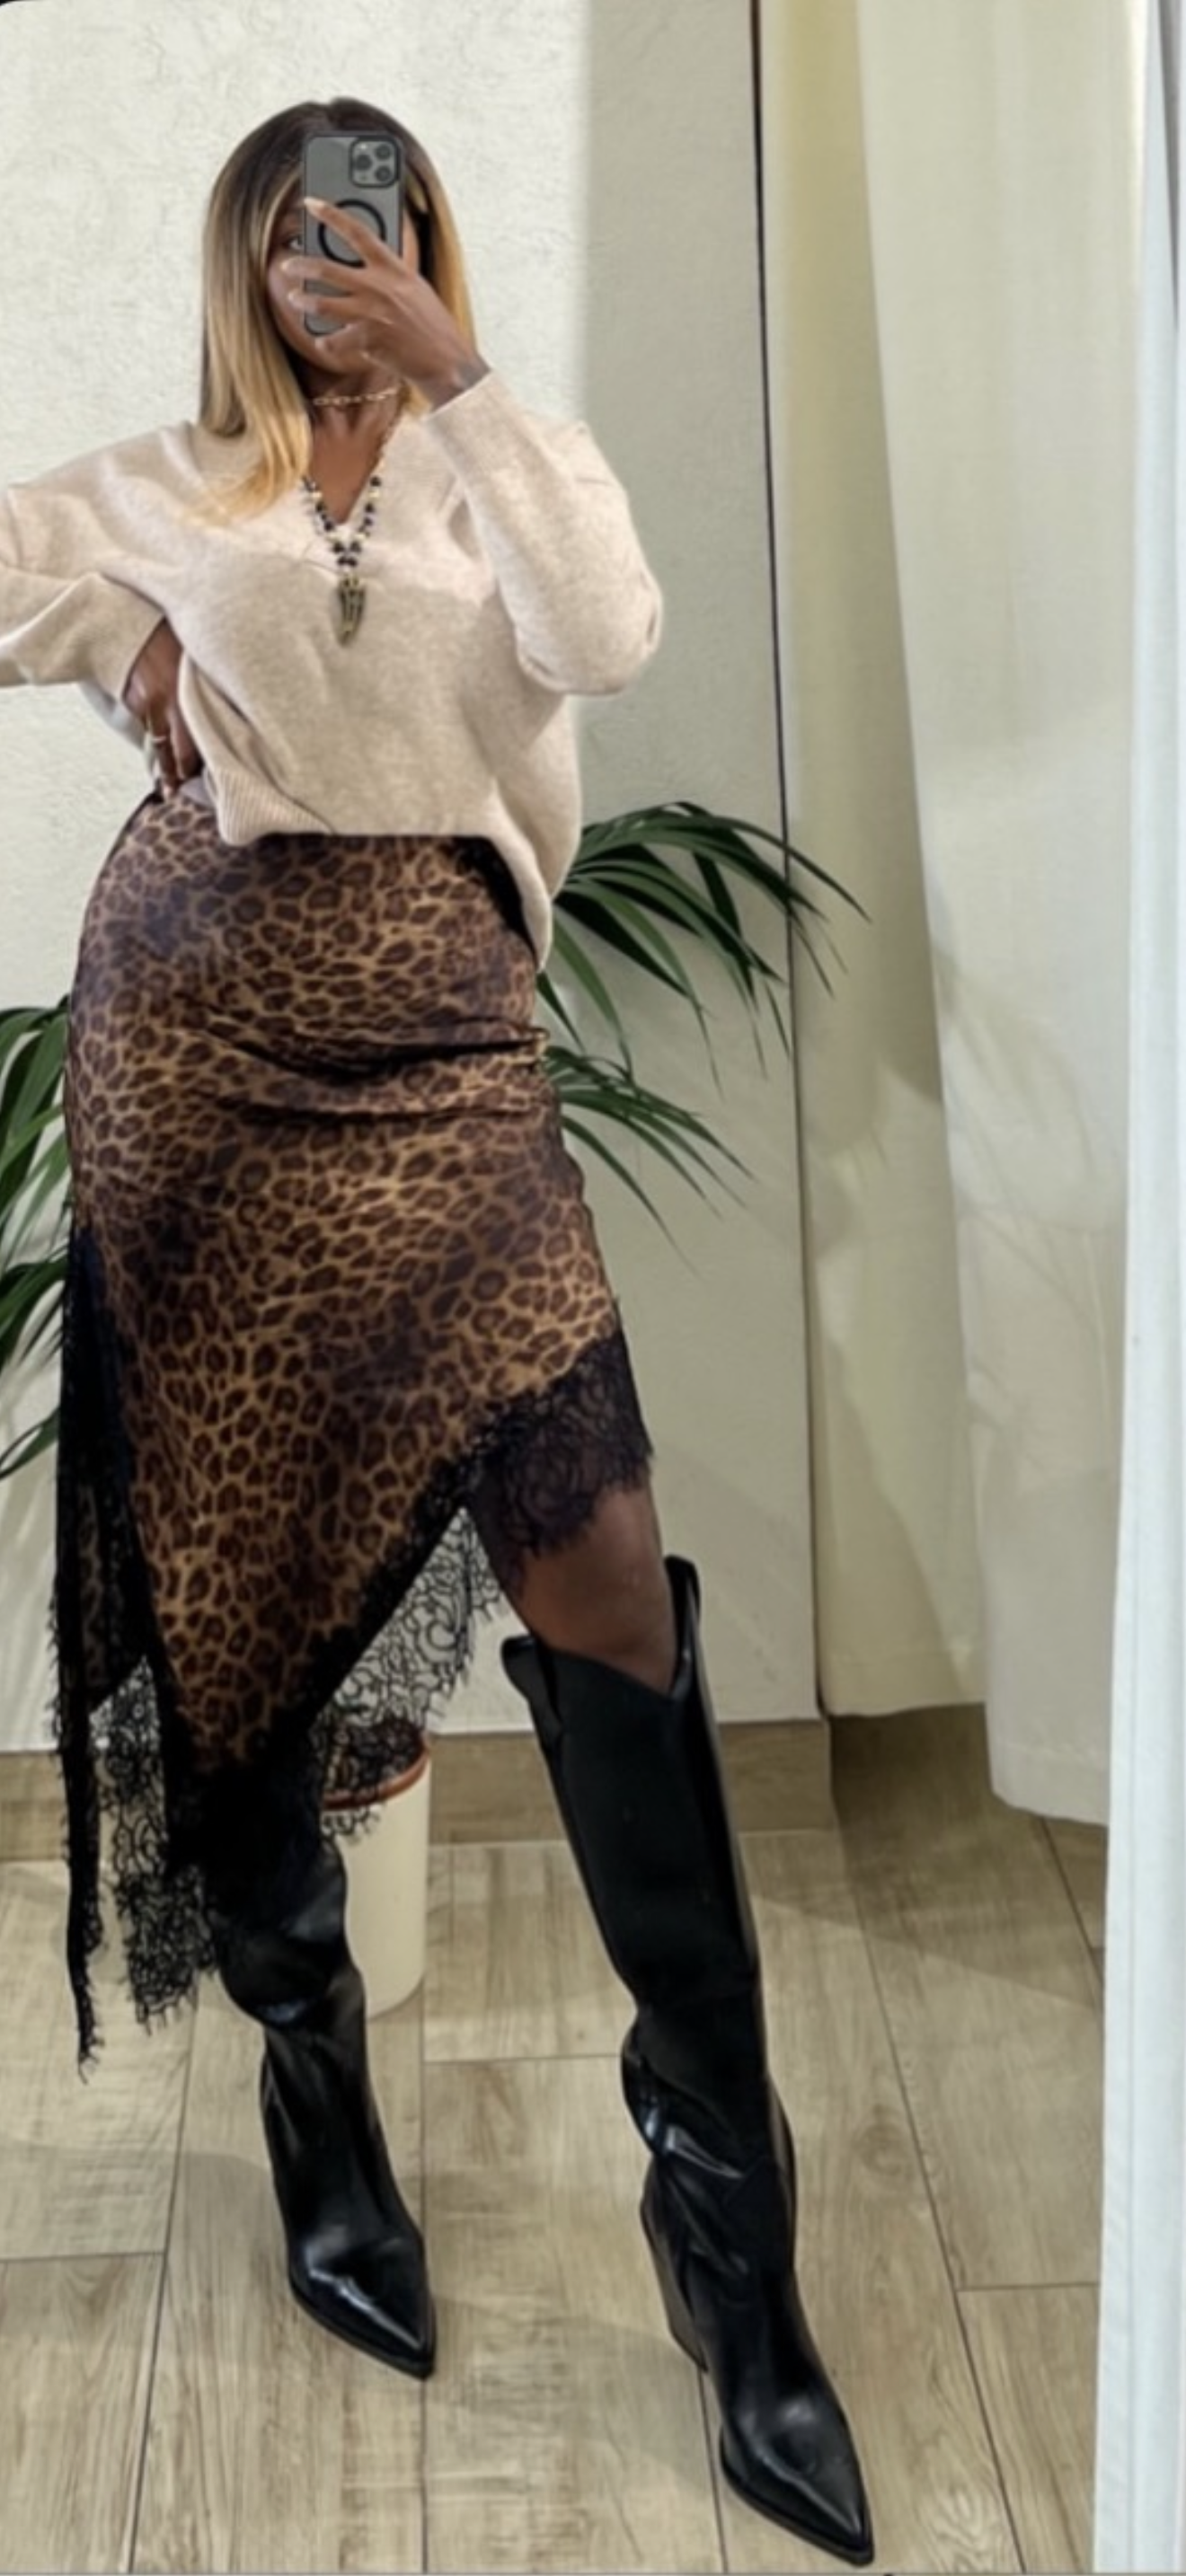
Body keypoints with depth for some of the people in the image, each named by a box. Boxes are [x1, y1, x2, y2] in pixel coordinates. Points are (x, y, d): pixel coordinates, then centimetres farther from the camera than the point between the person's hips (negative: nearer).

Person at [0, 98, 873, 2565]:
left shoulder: (499, 479, 15)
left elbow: (611, 635, -6)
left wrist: (458, 375, -7)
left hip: (441, 1039, -1)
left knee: (591, 1543, -14)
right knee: (227, 1545, 3)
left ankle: (726, 2202, -8)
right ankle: (315, 2099, 22)